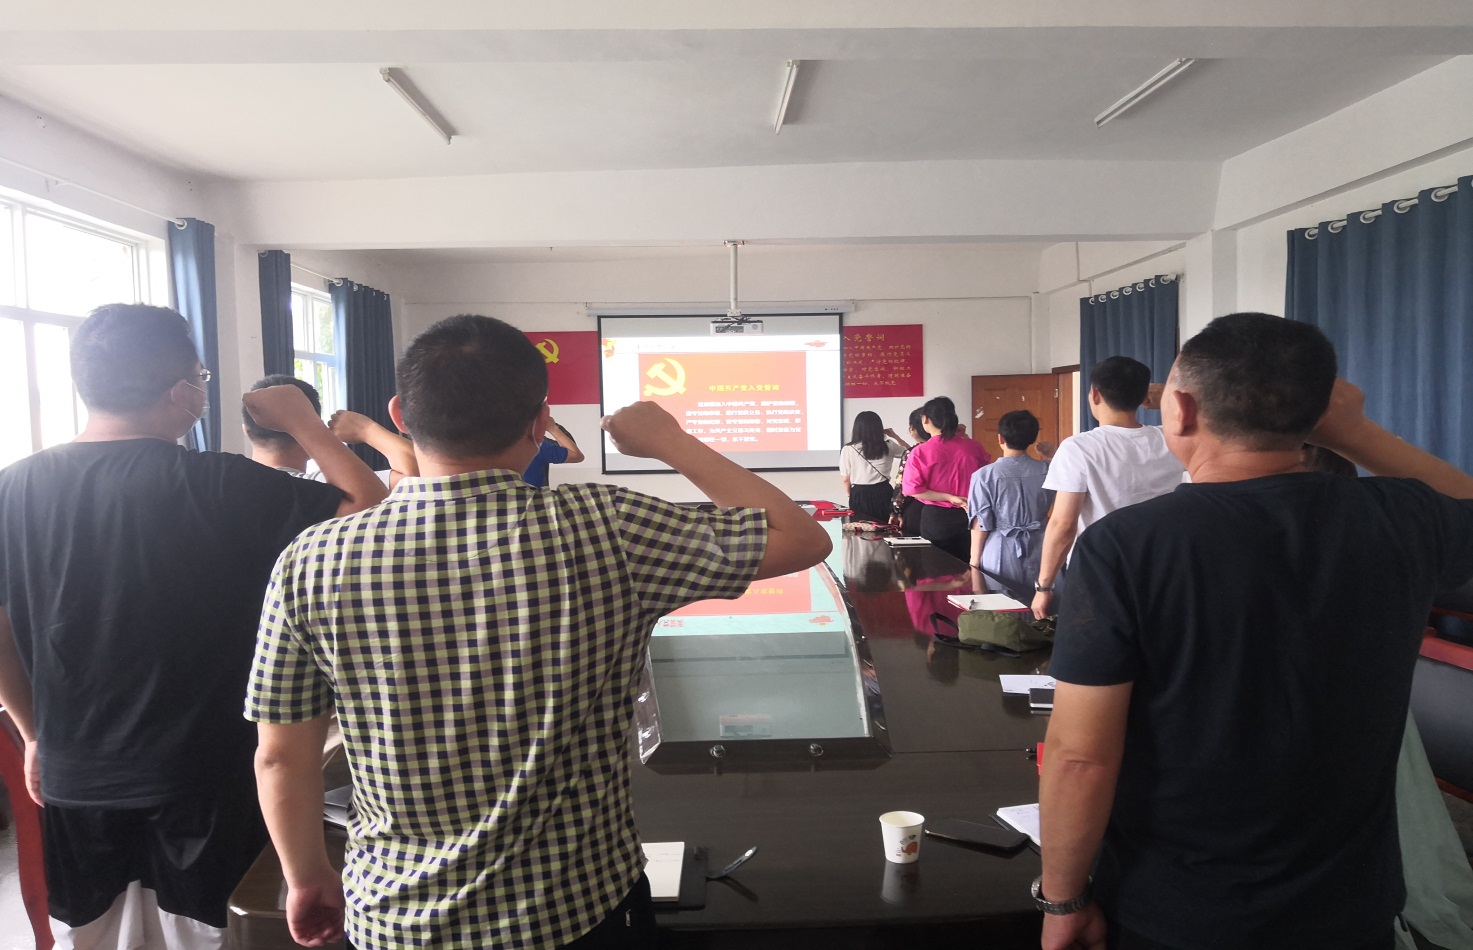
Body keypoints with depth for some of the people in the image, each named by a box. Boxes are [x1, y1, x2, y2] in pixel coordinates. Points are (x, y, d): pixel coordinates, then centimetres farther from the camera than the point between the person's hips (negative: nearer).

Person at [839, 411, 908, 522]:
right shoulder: (888, 447, -1)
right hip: (883, 493, 2)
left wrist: (851, 496, 15)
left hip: (860, 495, -2)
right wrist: (895, 436, 22)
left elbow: (846, 480, -2)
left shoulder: (848, 450, -8)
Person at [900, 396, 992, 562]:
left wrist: (950, 498, -12)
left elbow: (913, 490, -14)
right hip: (968, 516, 3)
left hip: (936, 518, -3)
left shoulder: (920, 452, -12)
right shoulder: (971, 446, -2)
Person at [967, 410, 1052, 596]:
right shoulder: (1047, 471, -4)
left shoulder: (985, 475, -11)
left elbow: (981, 524, -9)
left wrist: (974, 560, 4)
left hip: (1001, 557, -2)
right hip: (1037, 554, 3)